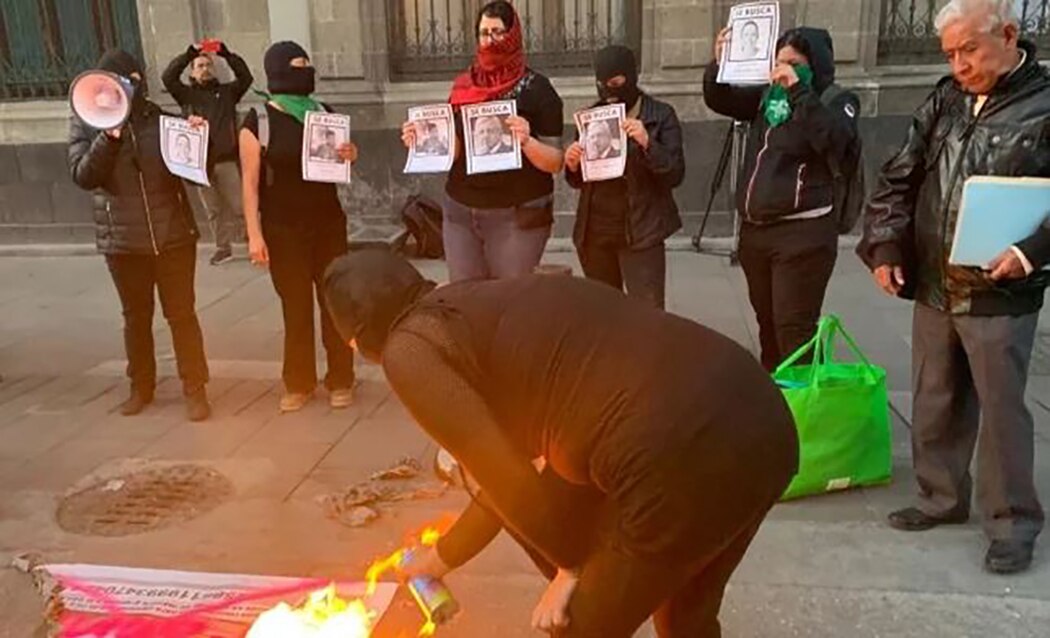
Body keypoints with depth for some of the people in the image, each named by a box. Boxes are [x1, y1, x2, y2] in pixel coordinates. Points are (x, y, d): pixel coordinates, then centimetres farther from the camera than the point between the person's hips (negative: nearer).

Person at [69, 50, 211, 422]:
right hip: (122, 238, 1)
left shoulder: (160, 119, 2)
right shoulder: (85, 124, 2)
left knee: (181, 313, 2)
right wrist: (108, 137, -22)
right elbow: (83, 177, -10)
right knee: (136, 316, 13)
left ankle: (195, 389, 12)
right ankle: (141, 387, 29)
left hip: (173, 233, -1)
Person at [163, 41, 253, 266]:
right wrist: (188, 55, -11)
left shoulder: (227, 91, 11)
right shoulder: (187, 94, 9)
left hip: (227, 159, -1)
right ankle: (223, 246, 17)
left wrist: (227, 55, -11)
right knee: (213, 208, 8)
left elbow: (246, 77, -3)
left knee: (236, 203, -1)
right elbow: (168, 78, -6)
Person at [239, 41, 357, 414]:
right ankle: (299, 383, 19)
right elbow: (250, 182, -7)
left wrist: (350, 155, -9)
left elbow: (341, 164, 15)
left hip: (328, 223, 3)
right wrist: (254, 234, -12)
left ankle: (340, 380, 17)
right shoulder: (258, 120, -6)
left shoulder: (322, 112, 4)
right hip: (283, 229, -3)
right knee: (295, 307, 5)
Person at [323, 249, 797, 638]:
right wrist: (442, 557, 47)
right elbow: (516, 464, 35)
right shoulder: (488, 308, 26)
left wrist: (574, 564, 13)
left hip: (683, 457, -9)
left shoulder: (410, 349, 1)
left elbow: (507, 479, -5)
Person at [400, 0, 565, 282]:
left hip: (518, 215, -4)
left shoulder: (536, 89, -4)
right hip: (460, 211, 4)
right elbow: (454, 152, 14)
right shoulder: (464, 86, 8)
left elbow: (555, 163, -7)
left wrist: (527, 142, -26)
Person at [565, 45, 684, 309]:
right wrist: (572, 165, -8)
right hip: (594, 232, 5)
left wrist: (647, 143, -23)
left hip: (639, 232, -4)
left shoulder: (661, 115, -2)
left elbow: (675, 174, -8)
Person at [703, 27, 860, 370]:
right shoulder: (767, 97, 11)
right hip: (755, 230, 6)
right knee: (767, 324, 18)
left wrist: (798, 91, -25)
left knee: (794, 329, -10)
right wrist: (719, 63, -3)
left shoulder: (837, 103, -3)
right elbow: (719, 99, 15)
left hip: (802, 233, -6)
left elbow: (834, 140, -22)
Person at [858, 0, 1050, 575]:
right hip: (932, 290, 5)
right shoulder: (943, 102, 8)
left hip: (1000, 296, -5)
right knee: (935, 405, 15)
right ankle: (941, 497, 32)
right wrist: (885, 246, -1)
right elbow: (898, 179, 10)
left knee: (1001, 410, 4)